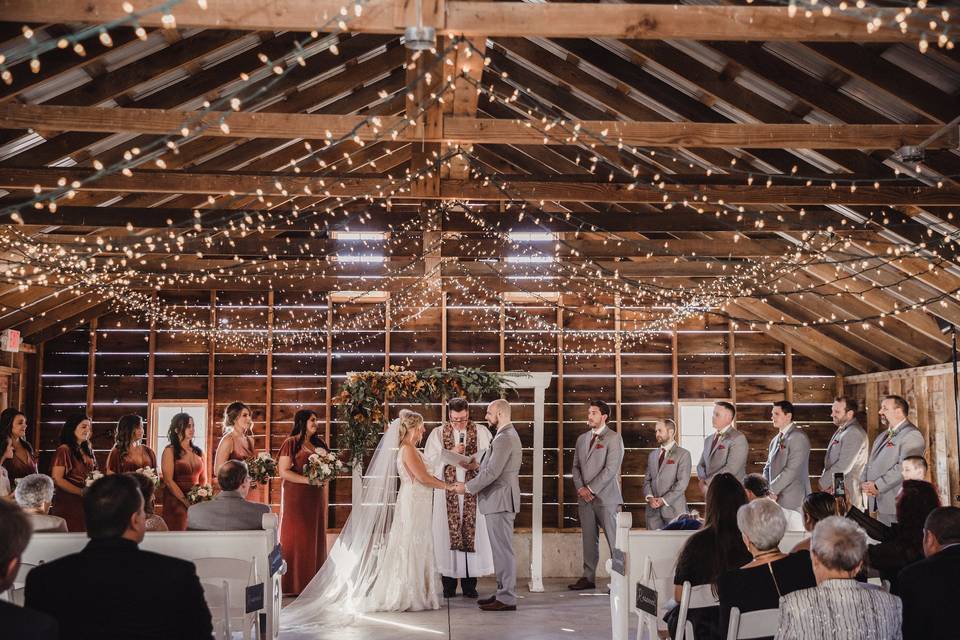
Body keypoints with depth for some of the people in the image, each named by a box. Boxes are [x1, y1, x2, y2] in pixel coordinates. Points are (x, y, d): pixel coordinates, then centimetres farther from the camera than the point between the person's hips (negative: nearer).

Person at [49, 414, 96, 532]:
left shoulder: (88, 450, 14)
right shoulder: (64, 450, -8)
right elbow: (57, 479, -14)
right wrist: (82, 492, -18)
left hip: (86, 503, 7)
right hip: (68, 503, -7)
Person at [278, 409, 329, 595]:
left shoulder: (318, 444, 14)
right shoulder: (291, 443, -6)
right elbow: (283, 471, -12)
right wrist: (308, 480, -18)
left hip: (316, 496, 7)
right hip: (296, 496, -7)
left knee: (315, 537, 7)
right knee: (296, 538, -4)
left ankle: (313, 582, 13)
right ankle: (295, 583, 1)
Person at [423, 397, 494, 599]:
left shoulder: (481, 432, 6)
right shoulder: (438, 434, 7)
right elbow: (429, 460, 1)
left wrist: (470, 459, -16)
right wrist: (451, 452, -11)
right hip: (447, 493, 0)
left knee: (472, 534, -1)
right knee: (448, 534, -1)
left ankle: (469, 584, 6)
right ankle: (448, 585, 7)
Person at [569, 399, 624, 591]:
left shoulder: (613, 438, -4)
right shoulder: (582, 438, 16)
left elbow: (611, 469, -12)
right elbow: (576, 466, 15)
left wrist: (591, 489, -13)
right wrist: (580, 488, -2)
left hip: (605, 496, -6)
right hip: (584, 497, 6)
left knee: (614, 540, -5)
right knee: (589, 539, 10)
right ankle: (588, 578, 15)